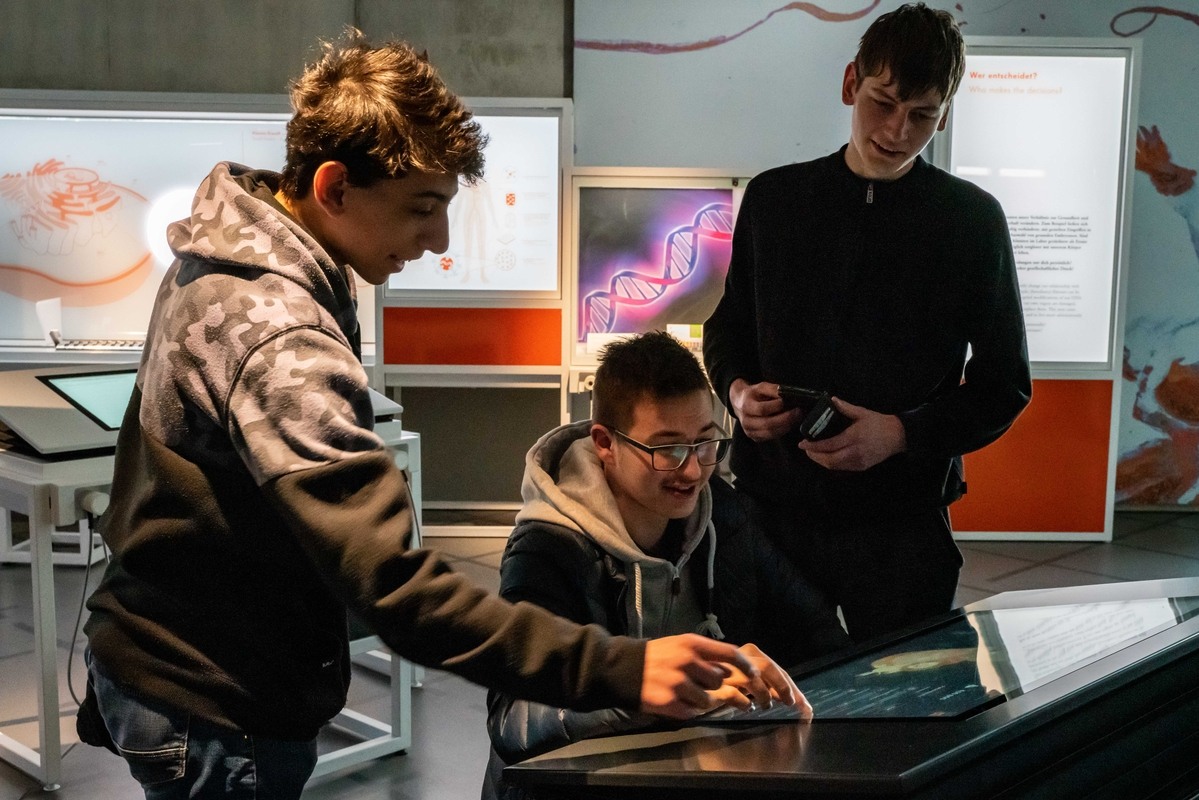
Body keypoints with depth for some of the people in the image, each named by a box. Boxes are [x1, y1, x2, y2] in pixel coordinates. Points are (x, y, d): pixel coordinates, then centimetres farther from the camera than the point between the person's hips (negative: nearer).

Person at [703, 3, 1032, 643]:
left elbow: (1004, 385, 1)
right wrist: (737, 390, -6)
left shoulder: (972, 219, -1)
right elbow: (727, 325, 16)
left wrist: (901, 434, -15)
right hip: (771, 503, 2)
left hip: (901, 521, -1)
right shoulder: (774, 197, 5)